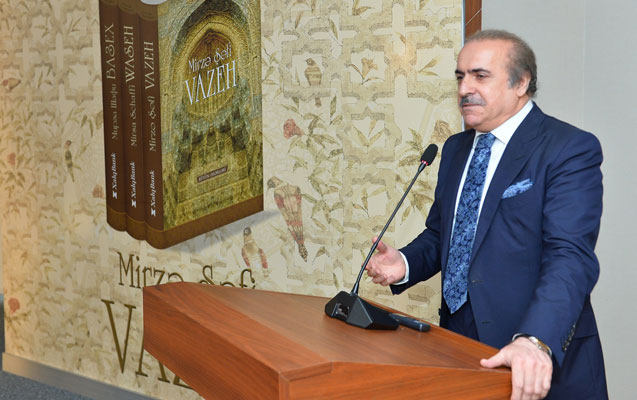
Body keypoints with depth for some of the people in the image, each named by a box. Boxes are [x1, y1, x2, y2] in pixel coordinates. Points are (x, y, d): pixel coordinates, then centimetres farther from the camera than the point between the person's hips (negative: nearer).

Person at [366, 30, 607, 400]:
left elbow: (570, 257, -24)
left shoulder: (571, 149, -13)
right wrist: (405, 264, -3)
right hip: (459, 336, 6)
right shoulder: (456, 149, 11)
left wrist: (535, 342, -37)